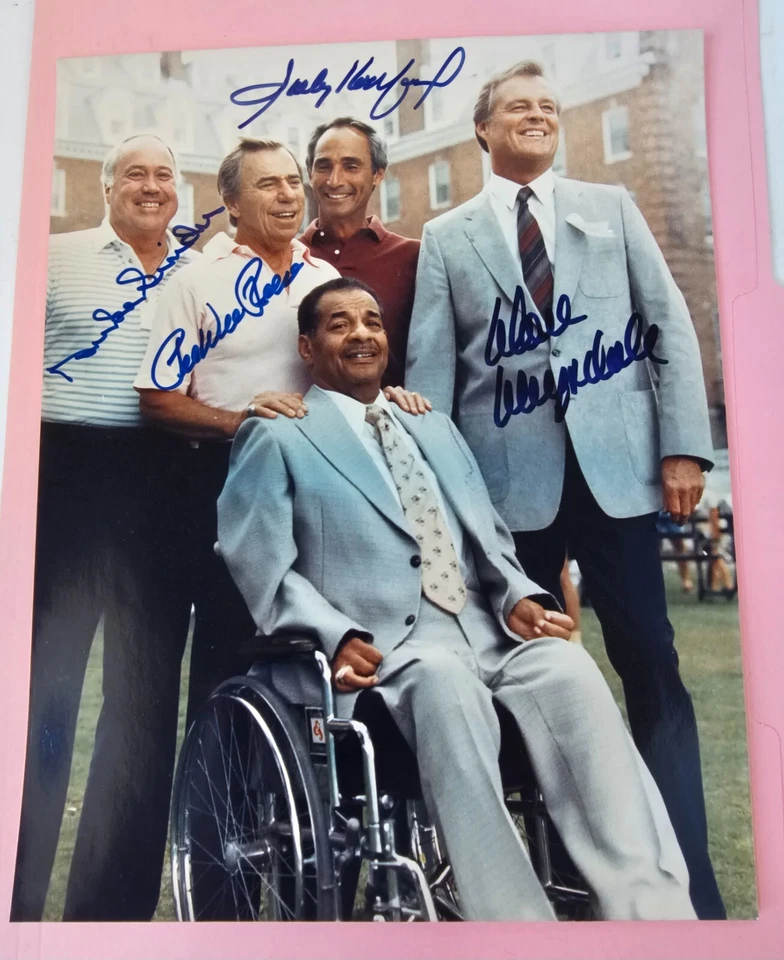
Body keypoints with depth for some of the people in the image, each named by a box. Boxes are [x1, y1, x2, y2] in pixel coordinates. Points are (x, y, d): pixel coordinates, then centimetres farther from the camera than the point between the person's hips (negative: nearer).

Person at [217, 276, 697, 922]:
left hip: (483, 633, 5)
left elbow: (490, 539, 22)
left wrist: (518, 597, 0)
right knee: (444, 678, -37)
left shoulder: (436, 429, 28)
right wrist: (336, 636, -18)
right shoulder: (277, 439, 11)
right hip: (379, 648, -4)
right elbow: (262, 568, -1)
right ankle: (516, 922, -33)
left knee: (568, 668, -27)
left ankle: (652, 907, -30)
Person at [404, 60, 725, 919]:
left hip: (615, 463, 0)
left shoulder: (612, 208, 14)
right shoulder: (447, 237, 12)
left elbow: (670, 325, 8)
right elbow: (429, 366, 5)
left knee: (651, 664, -1)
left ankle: (687, 880, 9)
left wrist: (685, 444, -3)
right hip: (510, 476, 0)